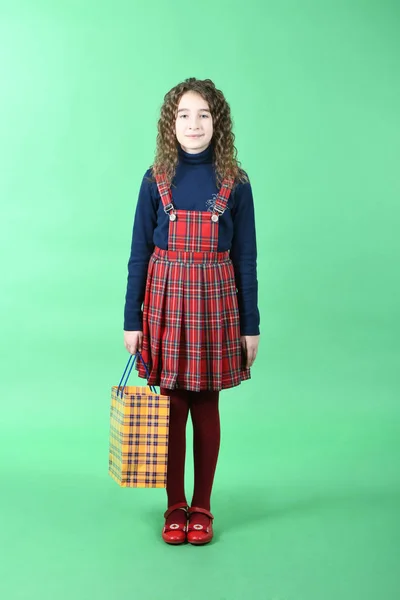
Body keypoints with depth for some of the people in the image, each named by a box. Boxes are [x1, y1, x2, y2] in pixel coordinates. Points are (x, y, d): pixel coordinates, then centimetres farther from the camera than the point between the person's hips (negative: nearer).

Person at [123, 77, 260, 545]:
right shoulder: (156, 180, 1)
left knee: (206, 406, 7)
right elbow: (139, 253, 2)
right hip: (166, 298, 0)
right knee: (171, 405, 5)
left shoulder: (234, 183, -1)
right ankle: (175, 507, 21)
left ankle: (202, 507, 22)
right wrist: (132, 320, -1)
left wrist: (251, 326, 1)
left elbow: (245, 258, 2)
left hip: (214, 300, 0)